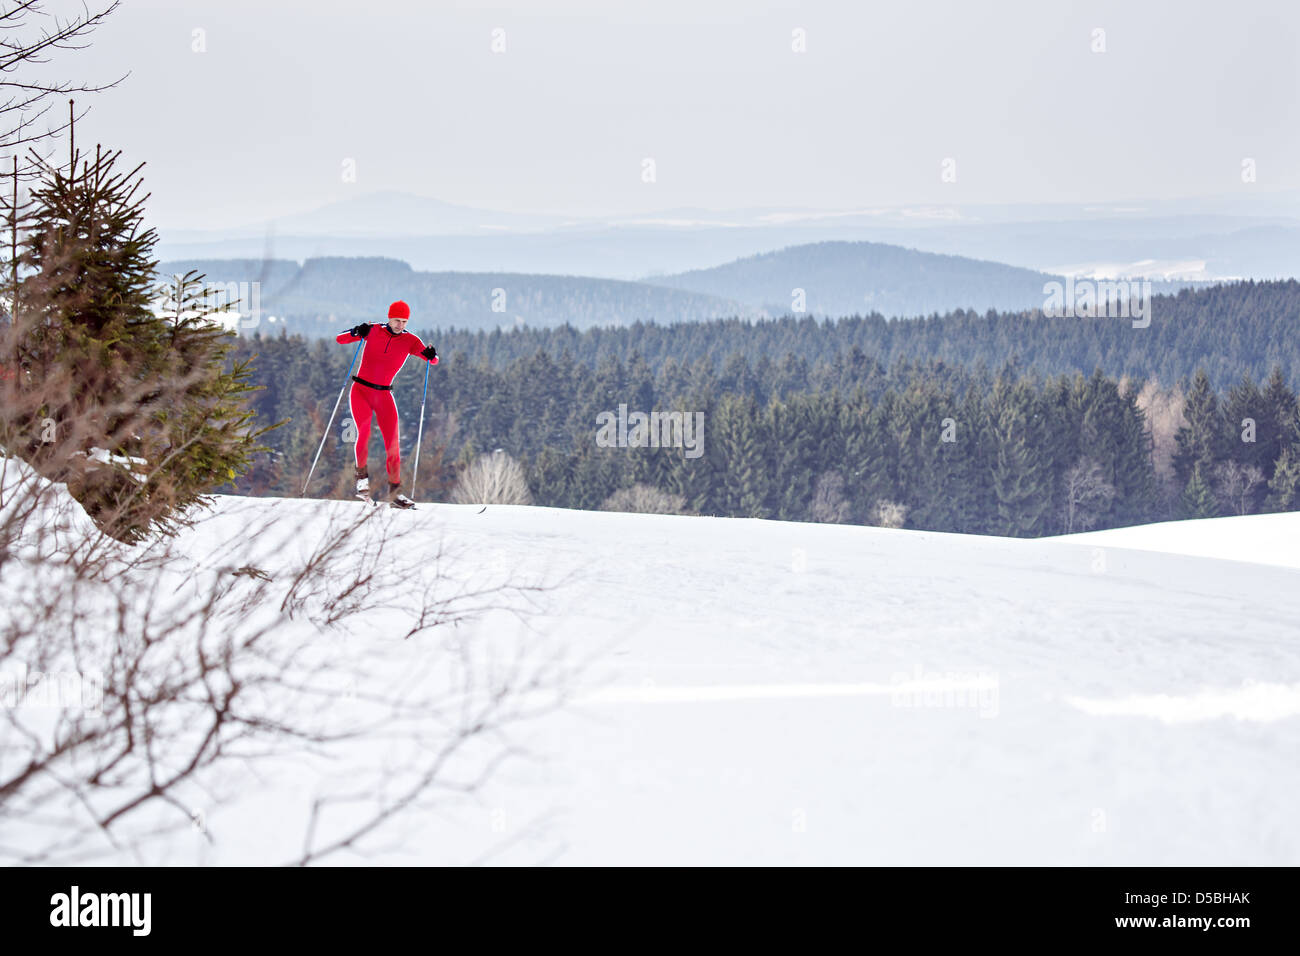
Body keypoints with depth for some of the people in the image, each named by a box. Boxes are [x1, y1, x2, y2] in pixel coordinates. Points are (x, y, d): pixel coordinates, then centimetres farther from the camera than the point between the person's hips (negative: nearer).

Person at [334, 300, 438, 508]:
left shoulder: (410, 340, 1)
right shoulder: (373, 331, -1)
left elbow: (433, 361, -5)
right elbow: (340, 340, -2)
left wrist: (431, 355, -29)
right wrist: (356, 333, -22)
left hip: (384, 396, 2)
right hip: (360, 390, -2)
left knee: (392, 443, -2)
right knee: (364, 432, -24)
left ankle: (394, 492, 9)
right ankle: (362, 478, -8)